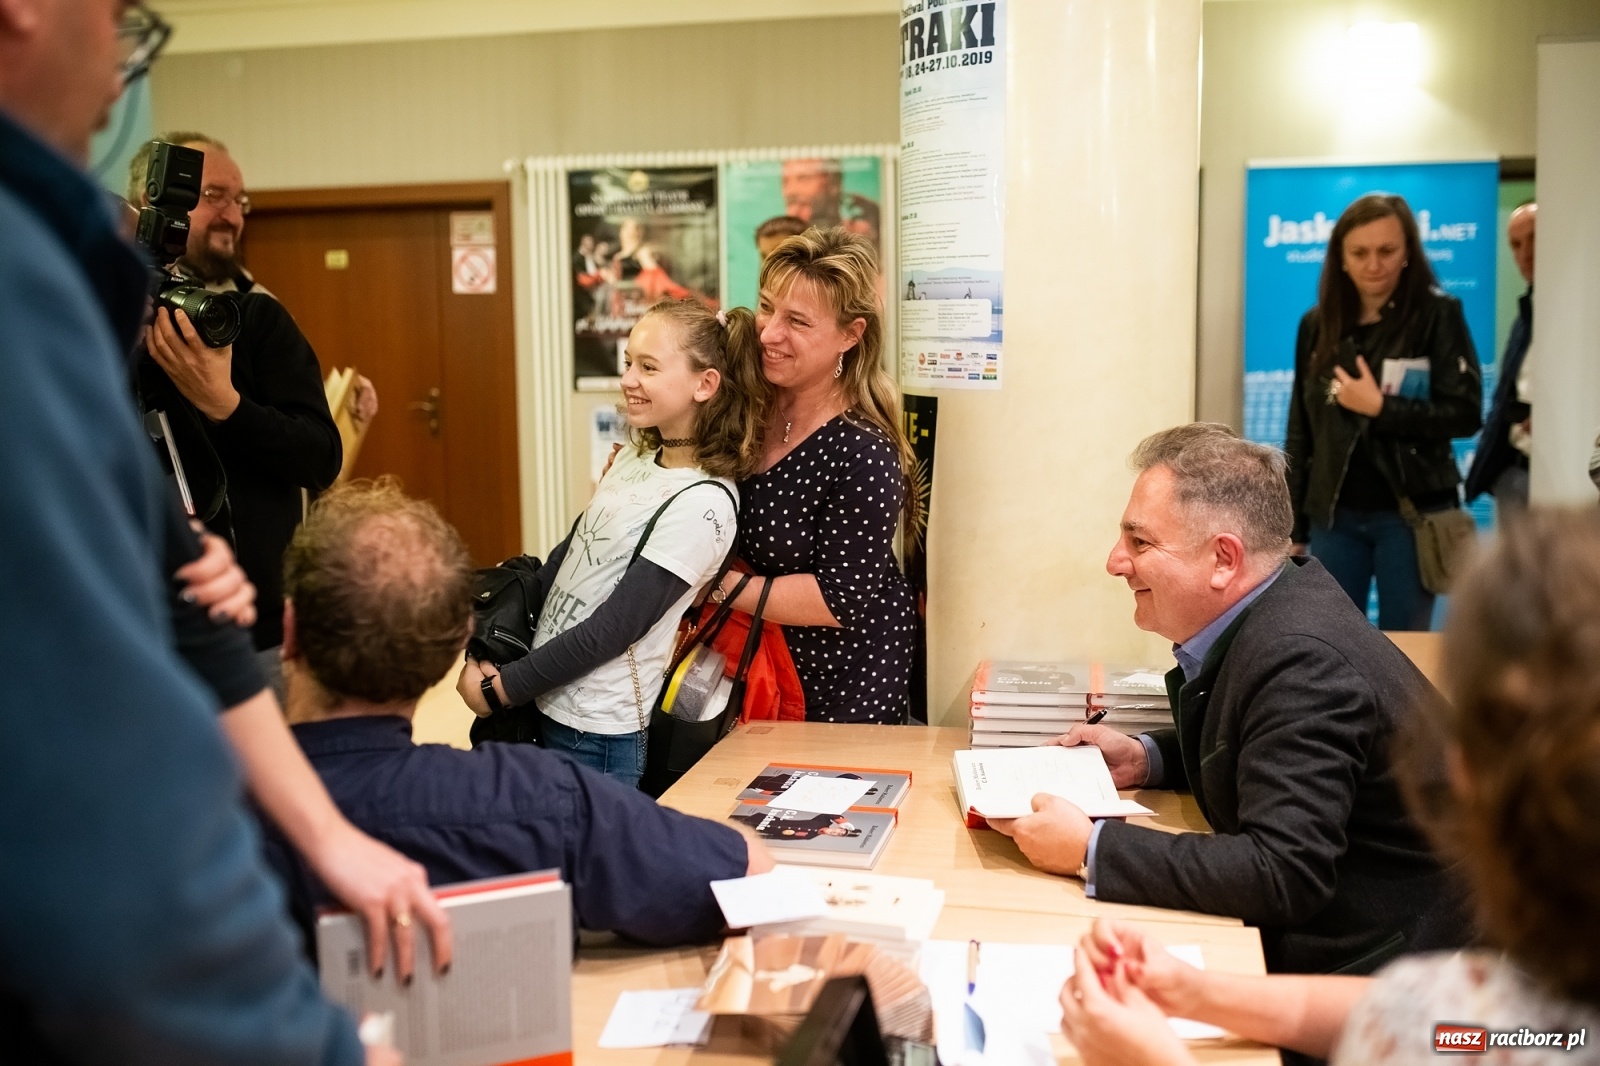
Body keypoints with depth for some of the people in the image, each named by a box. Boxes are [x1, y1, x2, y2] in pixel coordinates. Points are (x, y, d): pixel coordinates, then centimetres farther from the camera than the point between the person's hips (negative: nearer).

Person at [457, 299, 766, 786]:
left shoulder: (702, 503, -19)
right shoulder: (631, 460, 5)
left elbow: (613, 629, -20)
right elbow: (563, 561, 13)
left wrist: (500, 687, -13)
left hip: (600, 735, -7)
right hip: (543, 707, 7)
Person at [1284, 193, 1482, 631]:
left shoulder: (1438, 315, -3)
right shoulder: (1317, 324, 7)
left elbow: (1466, 413, -8)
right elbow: (1300, 432, 9)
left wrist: (1380, 407, -17)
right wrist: (1292, 527, 7)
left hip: (1411, 514, -3)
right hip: (1334, 516, 3)